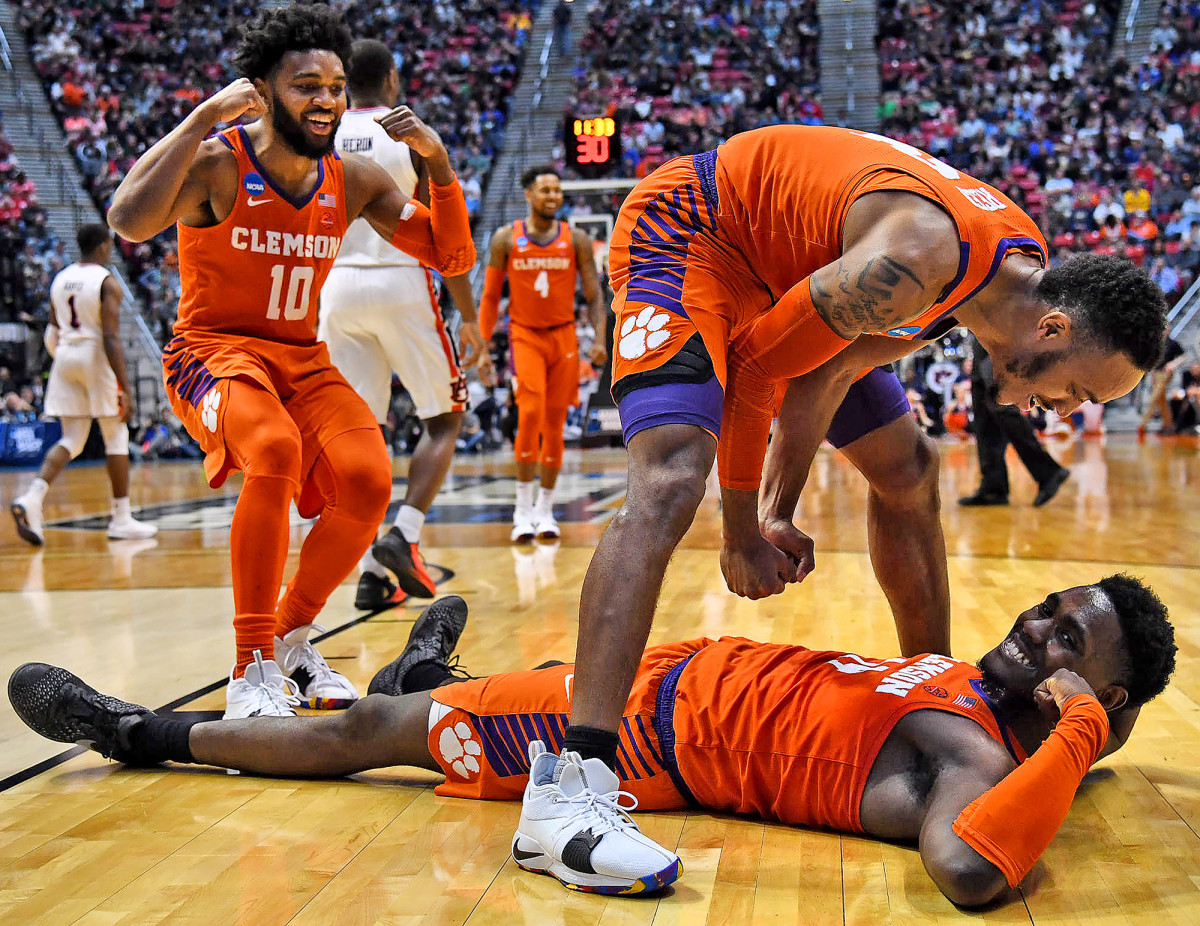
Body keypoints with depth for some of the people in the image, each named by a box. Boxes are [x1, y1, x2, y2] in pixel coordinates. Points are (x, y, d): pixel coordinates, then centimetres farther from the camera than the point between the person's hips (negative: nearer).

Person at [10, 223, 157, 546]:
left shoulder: (60, 279, 11)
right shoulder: (107, 282, -10)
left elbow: (53, 334, 15)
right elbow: (111, 338, -17)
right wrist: (125, 388, -18)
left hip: (65, 356, 6)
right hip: (97, 356, -6)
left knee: (71, 440, 8)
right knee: (116, 437, 5)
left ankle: (32, 497, -14)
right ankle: (122, 519, 8)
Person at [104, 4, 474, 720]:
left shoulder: (353, 179, 2)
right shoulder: (217, 162, -14)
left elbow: (453, 259, 2)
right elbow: (130, 222, -34)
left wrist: (437, 161, -12)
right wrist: (204, 117, -31)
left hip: (304, 360, 5)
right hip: (213, 352, -5)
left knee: (369, 481, -20)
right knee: (276, 450, -36)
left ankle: (293, 635, 6)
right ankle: (253, 670, -24)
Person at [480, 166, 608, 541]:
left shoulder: (576, 239, 1)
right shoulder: (506, 239, -1)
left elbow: (594, 295, 1)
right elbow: (490, 297, 5)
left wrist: (600, 340, -12)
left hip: (563, 335, 2)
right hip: (524, 334, -2)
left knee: (554, 423, 4)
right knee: (530, 412, -20)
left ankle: (545, 509, 17)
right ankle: (523, 508, -12)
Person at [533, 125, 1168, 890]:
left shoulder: (1022, 266, -5)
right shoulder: (922, 258, -35)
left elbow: (829, 375, -2)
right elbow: (757, 366, -24)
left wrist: (777, 513, -7)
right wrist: (743, 528, -12)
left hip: (783, 262, 10)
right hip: (688, 227, -9)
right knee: (670, 484, -30)